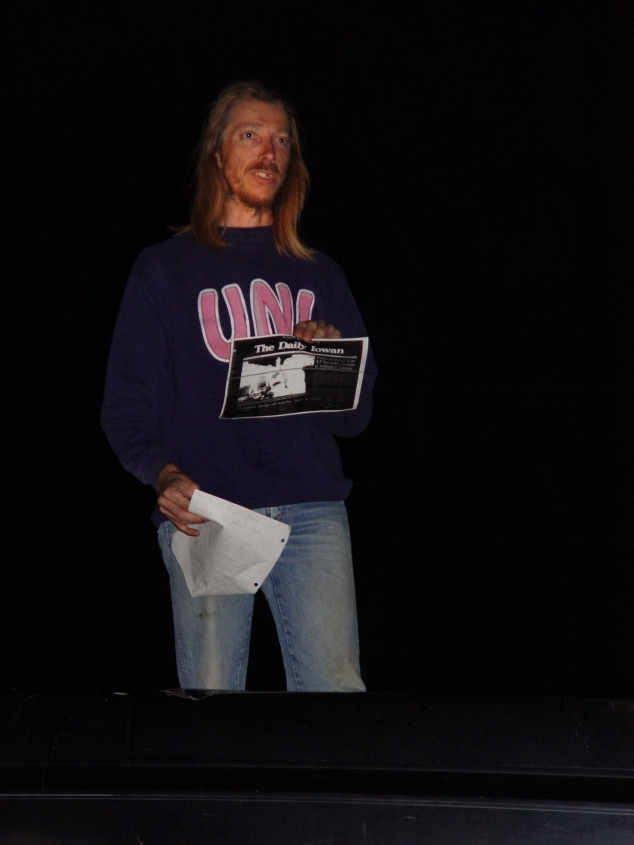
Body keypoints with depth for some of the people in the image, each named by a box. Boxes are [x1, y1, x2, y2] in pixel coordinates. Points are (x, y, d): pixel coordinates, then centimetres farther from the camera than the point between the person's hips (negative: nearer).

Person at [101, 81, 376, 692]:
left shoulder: (319, 278, 22)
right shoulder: (166, 269, 14)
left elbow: (354, 417, 18)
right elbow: (126, 404, 6)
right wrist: (162, 474, -12)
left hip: (311, 513, 2)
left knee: (337, 692, -11)